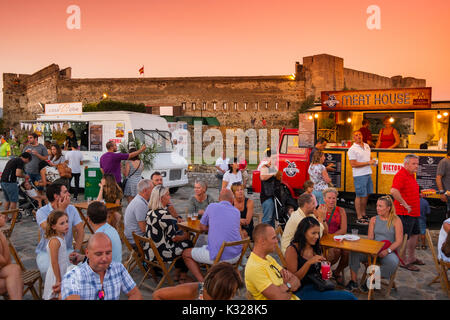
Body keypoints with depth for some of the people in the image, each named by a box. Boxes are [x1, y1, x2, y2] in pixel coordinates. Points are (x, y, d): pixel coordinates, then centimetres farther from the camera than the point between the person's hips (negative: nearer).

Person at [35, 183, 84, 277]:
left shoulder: (72, 209, 2)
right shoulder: (41, 212, -9)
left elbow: (80, 230, -1)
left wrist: (77, 251, -13)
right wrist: (61, 210, -19)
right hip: (46, 252, -2)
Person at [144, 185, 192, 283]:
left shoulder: (150, 212, 2)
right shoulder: (164, 214, -24)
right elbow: (174, 238, -16)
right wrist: (185, 236, 3)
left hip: (149, 252, 8)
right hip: (160, 254, -8)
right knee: (188, 244, 11)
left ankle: (177, 272, 32)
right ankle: (183, 275, 23)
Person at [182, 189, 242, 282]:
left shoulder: (212, 207, -1)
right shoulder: (237, 212, 9)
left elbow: (202, 227, 9)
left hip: (216, 256, -4)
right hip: (236, 256, 5)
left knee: (186, 254, 16)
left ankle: (202, 282, 4)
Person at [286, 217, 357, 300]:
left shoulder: (316, 248, 12)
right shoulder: (292, 250, -9)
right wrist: (309, 263, -21)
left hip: (319, 287, 7)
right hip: (304, 290, -7)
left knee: (349, 295, -20)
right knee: (348, 297, -22)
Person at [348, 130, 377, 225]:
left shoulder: (367, 146, 13)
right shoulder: (352, 149, -12)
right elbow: (353, 164, -19)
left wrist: (372, 161, 2)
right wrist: (368, 163, -18)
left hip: (368, 174, 8)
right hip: (359, 175, -8)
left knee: (366, 195, 14)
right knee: (359, 196, -2)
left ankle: (363, 214, 27)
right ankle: (359, 218, 6)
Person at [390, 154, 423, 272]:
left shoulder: (411, 175, 14)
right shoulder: (401, 175, -19)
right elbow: (393, 191, -34)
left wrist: (420, 195, 14)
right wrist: (405, 204, -27)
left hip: (414, 213, 11)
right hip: (405, 213, -11)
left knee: (415, 234, 21)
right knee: (404, 237, 0)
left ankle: (411, 258, 36)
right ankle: (403, 262, 12)